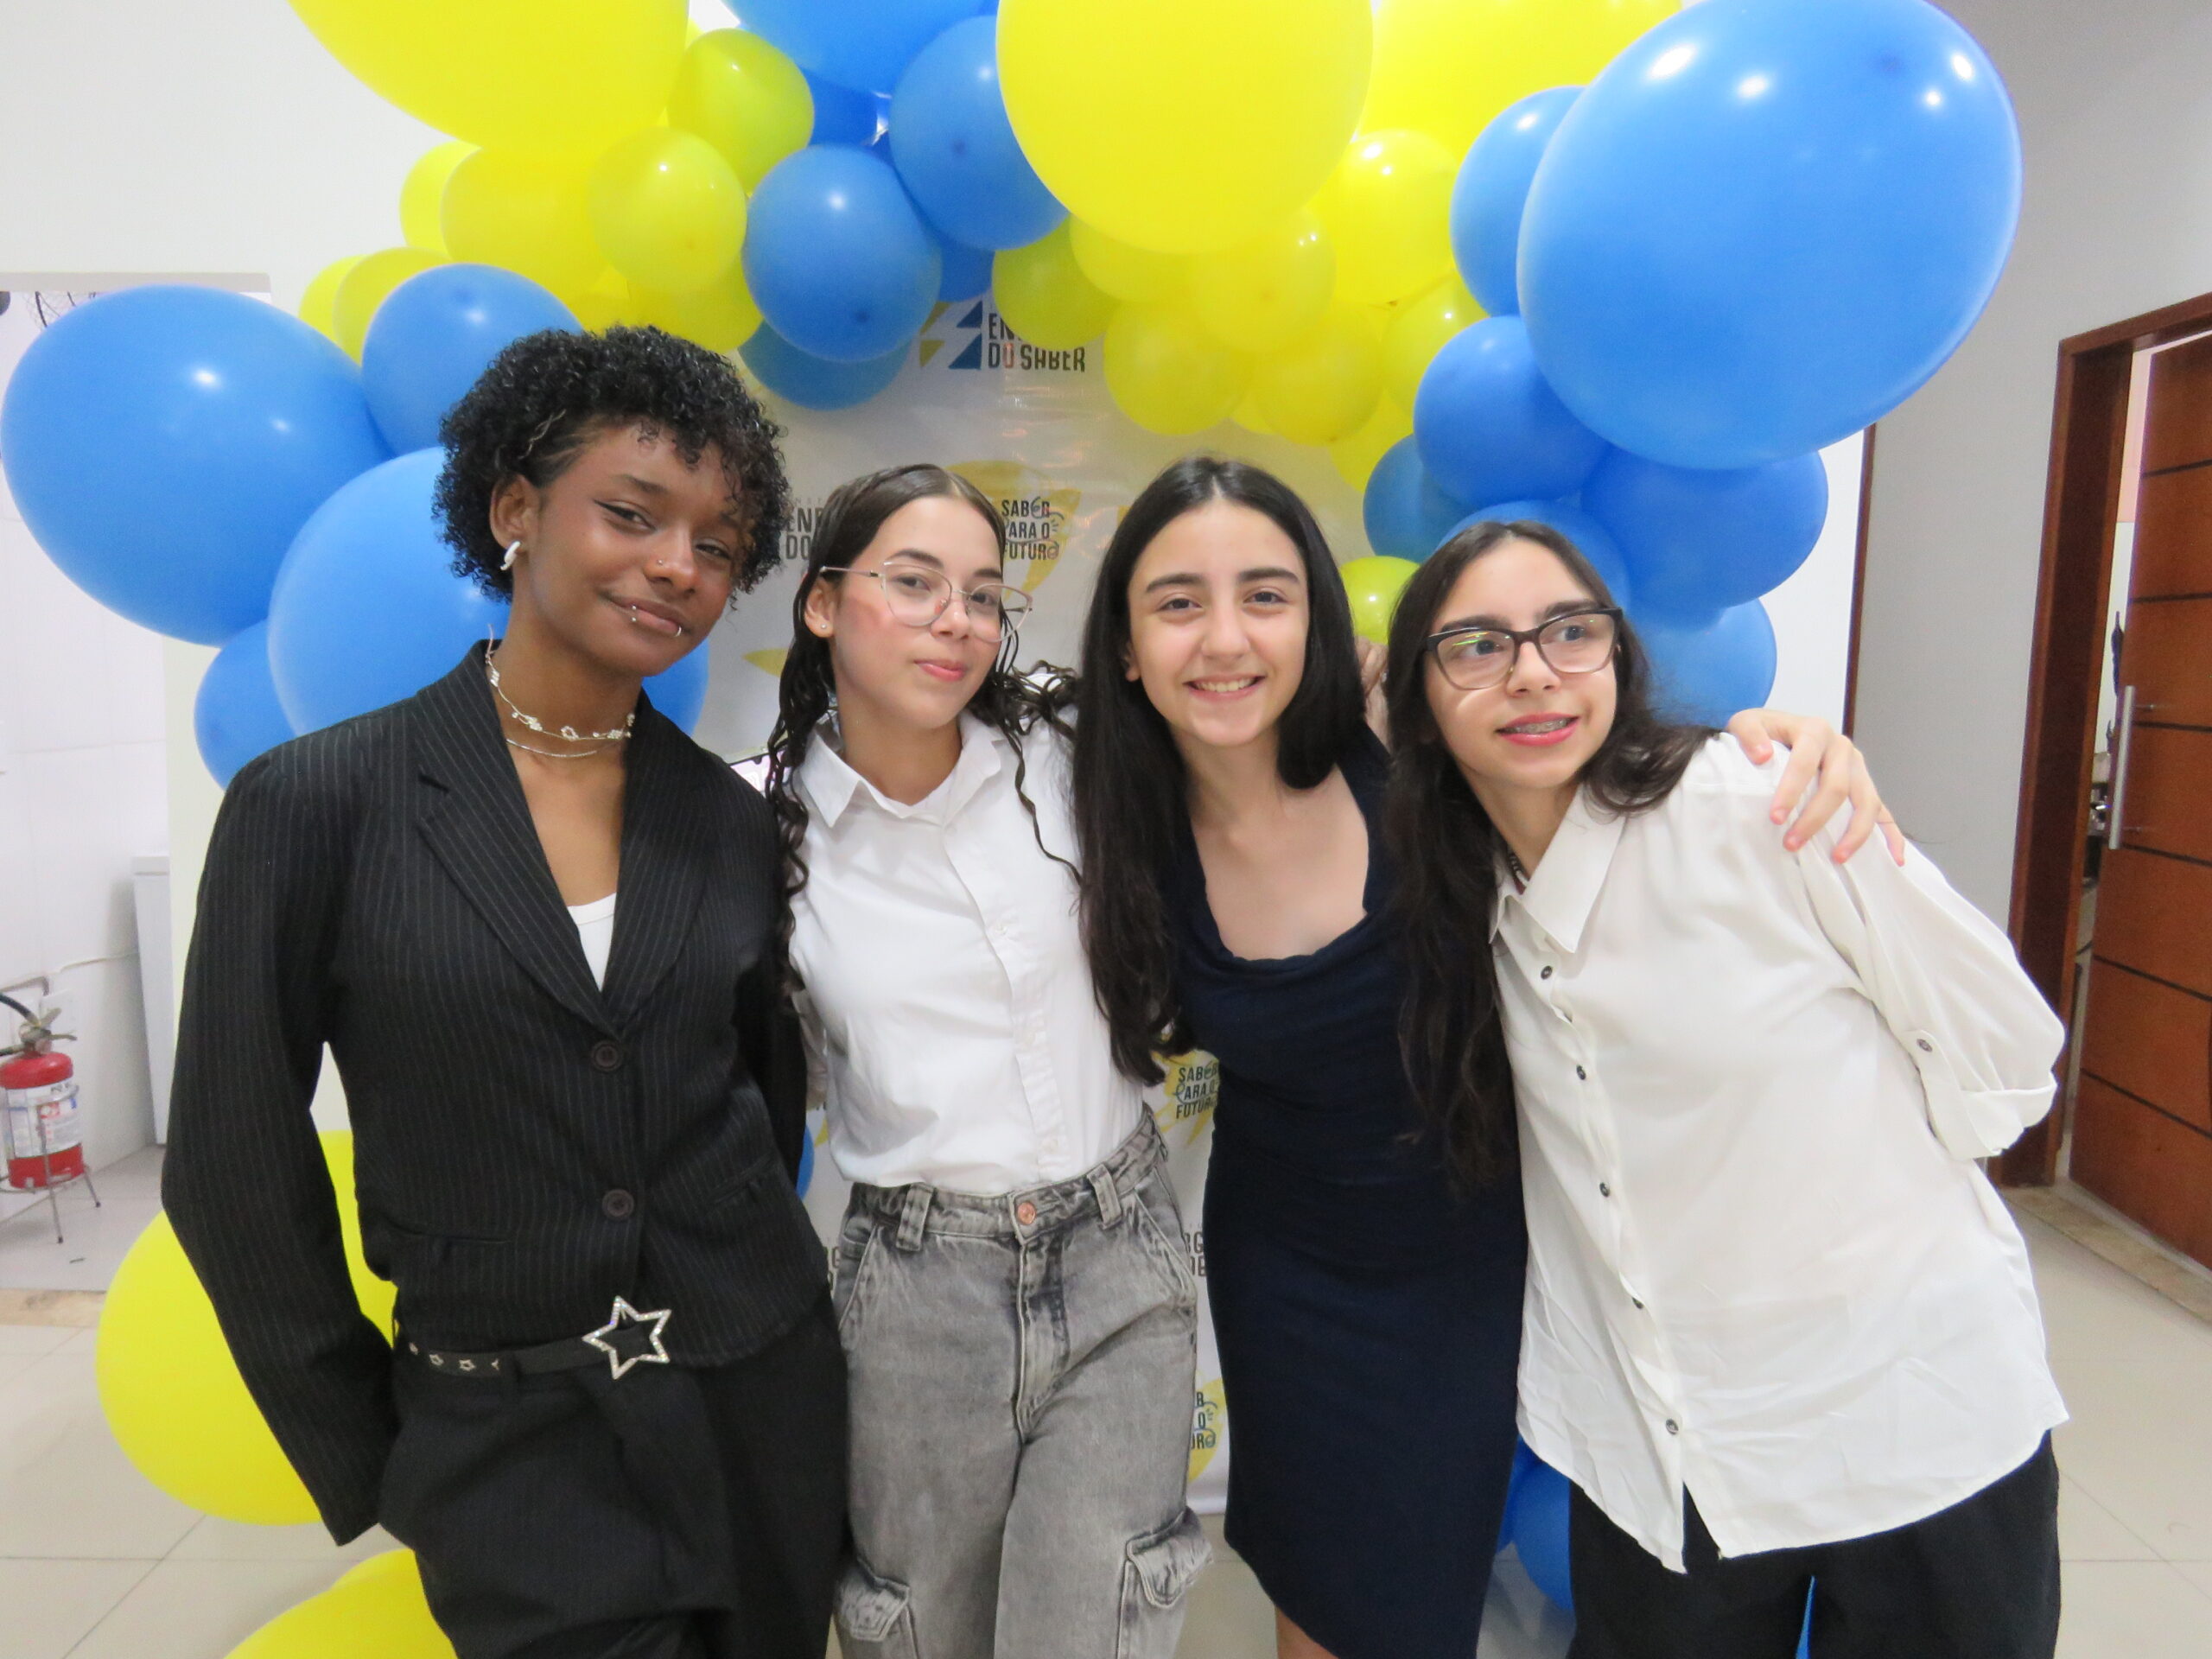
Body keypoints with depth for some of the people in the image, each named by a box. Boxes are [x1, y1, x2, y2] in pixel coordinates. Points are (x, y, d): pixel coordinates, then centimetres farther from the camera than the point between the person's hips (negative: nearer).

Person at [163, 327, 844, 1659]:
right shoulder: (317, 802, -11)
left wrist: (736, 1307, 9)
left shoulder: (733, 822, -2)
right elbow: (234, 1173, -5)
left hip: (761, 1404, 4)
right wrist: (364, 1459, 1)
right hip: (510, 1449, -3)